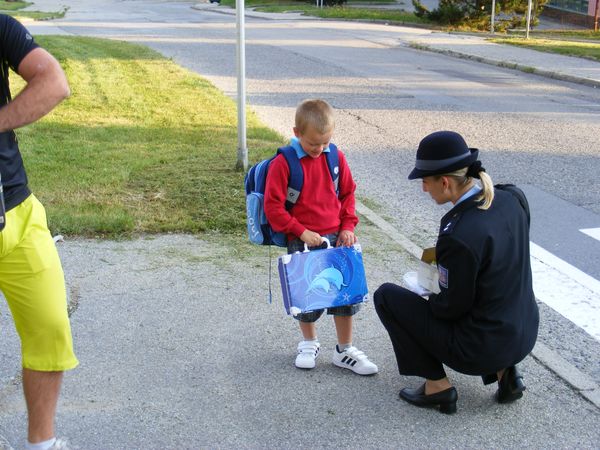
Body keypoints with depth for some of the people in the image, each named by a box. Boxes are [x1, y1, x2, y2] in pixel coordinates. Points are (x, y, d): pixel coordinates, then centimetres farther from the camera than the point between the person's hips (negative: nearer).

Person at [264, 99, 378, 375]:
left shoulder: (335, 157, 1)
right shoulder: (283, 163, -12)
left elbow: (348, 194, 12)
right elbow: (273, 207, -11)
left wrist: (347, 227, 0)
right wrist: (302, 231, -16)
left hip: (337, 238, 4)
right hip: (303, 241, -3)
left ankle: (344, 351, 21)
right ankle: (309, 344, 33)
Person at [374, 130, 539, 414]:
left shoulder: (458, 236, -29)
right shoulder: (513, 199, -6)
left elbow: (451, 307, -18)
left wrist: (428, 297, 3)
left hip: (481, 349, -7)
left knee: (386, 295, 3)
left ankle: (436, 385, 7)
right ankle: (503, 372, 18)